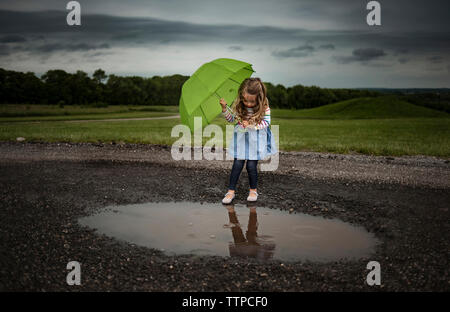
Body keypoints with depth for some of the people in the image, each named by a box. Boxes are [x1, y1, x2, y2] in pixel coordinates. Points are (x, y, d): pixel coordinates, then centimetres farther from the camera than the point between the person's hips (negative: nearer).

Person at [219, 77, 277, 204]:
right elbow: (231, 119, 0)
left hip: (256, 140, -2)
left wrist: (251, 125, -29)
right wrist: (225, 108, -16)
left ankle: (253, 190, 22)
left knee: (251, 165, -1)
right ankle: (231, 191, 12)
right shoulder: (237, 105, -8)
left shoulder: (264, 107, -15)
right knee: (237, 164, 1)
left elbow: (266, 122, -17)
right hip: (241, 138, 2)